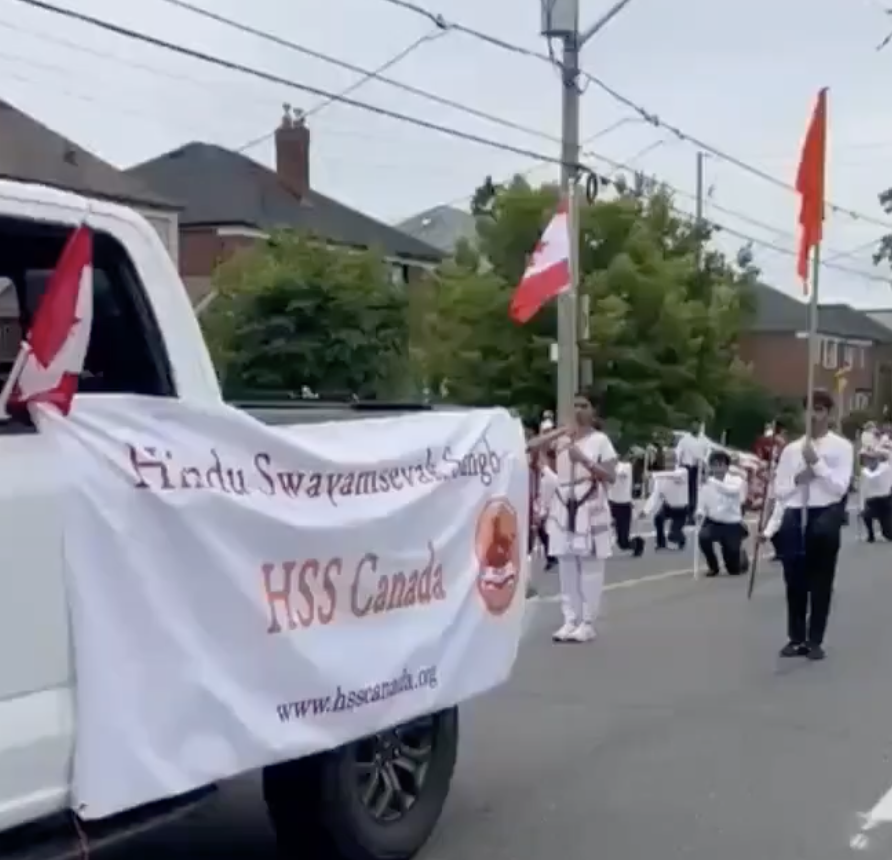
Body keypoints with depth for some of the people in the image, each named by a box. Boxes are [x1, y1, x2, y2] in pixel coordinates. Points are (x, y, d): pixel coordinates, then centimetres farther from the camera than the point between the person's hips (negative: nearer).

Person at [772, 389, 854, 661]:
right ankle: (796, 638, 20)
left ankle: (815, 641, 14)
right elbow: (779, 491, 9)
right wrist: (798, 479, -8)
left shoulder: (842, 447, 0)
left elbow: (840, 488, -11)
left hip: (825, 515, -3)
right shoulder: (791, 449, 9)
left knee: (821, 583, 3)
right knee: (795, 582, 8)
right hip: (795, 516, 3)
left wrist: (817, 463, -17)